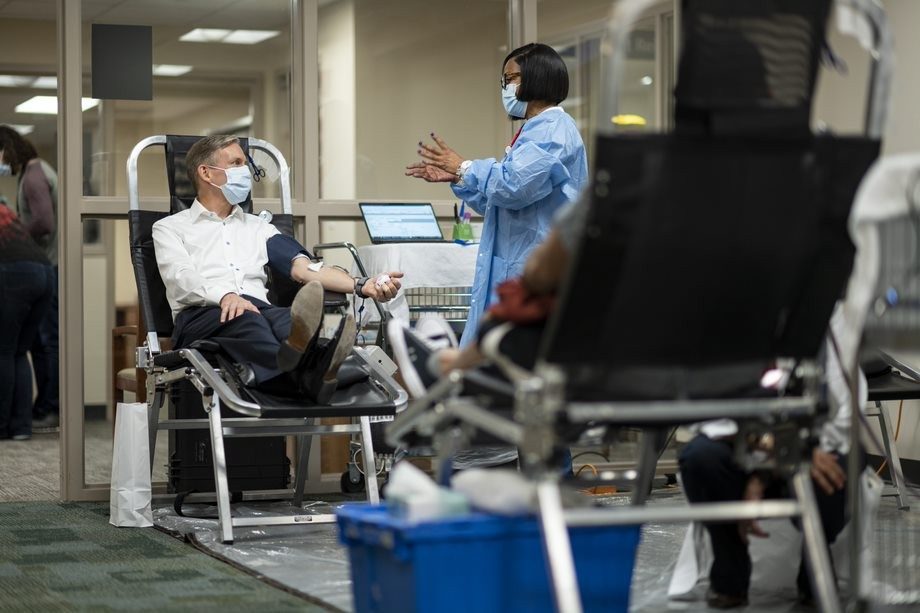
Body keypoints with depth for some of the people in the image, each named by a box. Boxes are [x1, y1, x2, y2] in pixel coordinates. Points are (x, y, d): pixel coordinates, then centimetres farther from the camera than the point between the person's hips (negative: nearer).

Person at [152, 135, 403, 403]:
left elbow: (304, 267, 16)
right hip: (202, 318, -3)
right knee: (243, 317, -39)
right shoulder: (170, 228, 19)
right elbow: (181, 278, -3)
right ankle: (304, 372, -72)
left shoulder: (258, 227, 32)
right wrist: (226, 296, -25)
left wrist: (361, 286, -2)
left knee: (285, 319, -34)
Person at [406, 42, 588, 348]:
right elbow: (496, 203, 31)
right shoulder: (539, 130, 23)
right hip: (513, 274, 11)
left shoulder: (553, 130, -12)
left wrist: (464, 168, -10)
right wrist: (456, 178, 20)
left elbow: (513, 186, -25)